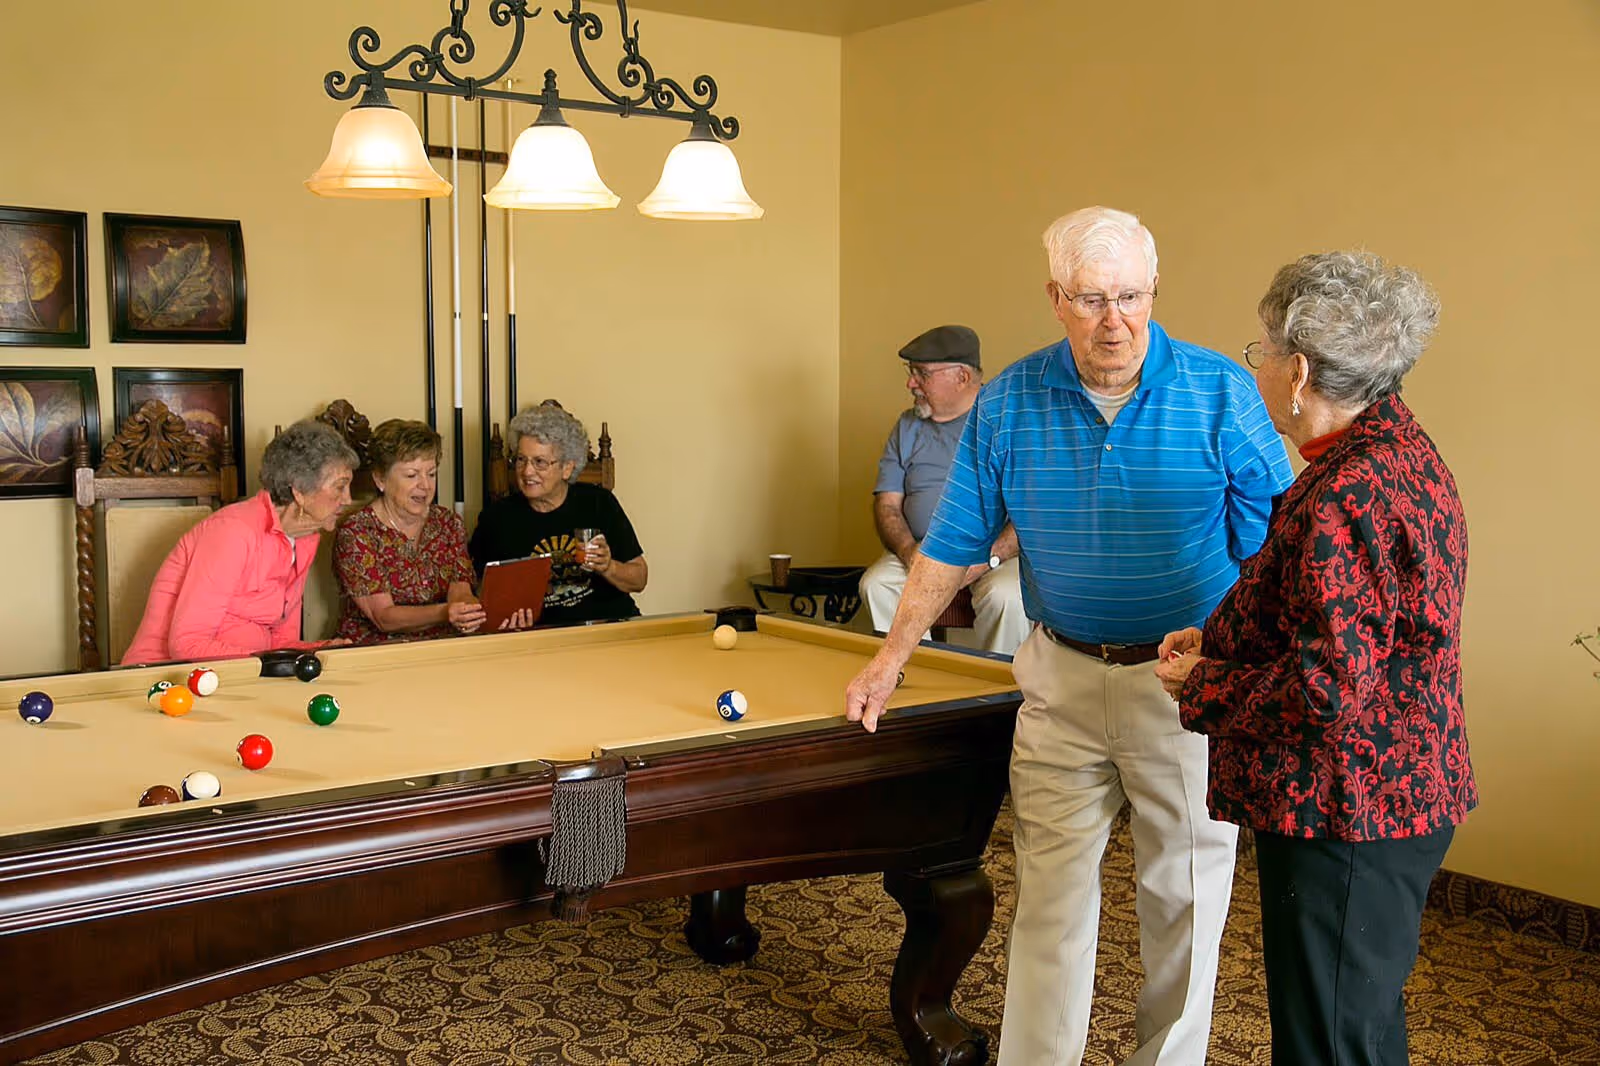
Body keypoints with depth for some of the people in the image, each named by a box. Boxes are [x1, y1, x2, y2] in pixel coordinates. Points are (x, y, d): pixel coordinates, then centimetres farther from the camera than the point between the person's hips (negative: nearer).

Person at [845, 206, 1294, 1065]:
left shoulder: (1220, 393, -9)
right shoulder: (1006, 404, -3)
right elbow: (951, 544, 6)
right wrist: (888, 661, 7)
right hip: (1061, 680, 2)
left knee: (1185, 894, 11)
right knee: (1049, 892, 7)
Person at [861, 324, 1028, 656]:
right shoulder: (908, 427, 13)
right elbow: (887, 503, 9)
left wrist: (989, 557, -22)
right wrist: (909, 553, -12)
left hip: (999, 552, -4)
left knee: (1006, 597, -34)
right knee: (876, 583, -23)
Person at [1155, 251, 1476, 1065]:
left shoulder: (1346, 496, -25)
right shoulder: (1405, 454, 9)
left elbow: (1327, 687, -27)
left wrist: (1199, 687, -11)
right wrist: (1220, 639, 10)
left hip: (1345, 823, -11)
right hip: (1398, 795, 11)